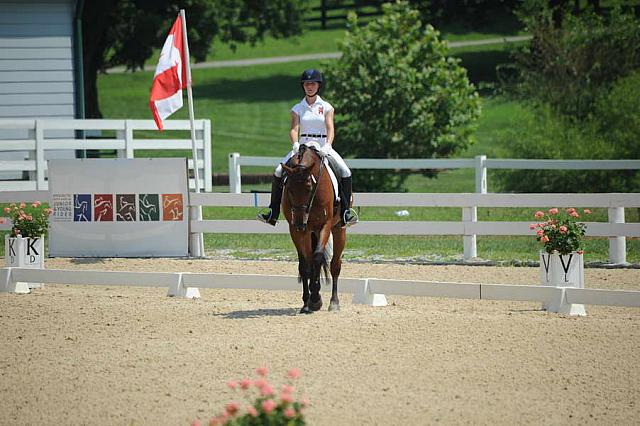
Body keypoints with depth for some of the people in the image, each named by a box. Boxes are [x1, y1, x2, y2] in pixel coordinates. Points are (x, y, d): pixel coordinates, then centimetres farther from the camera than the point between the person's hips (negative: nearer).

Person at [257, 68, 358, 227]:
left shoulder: (326, 107, 5)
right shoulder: (298, 109, 8)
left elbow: (330, 129, -7)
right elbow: (294, 129, -5)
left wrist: (328, 145, -27)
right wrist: (295, 144, -27)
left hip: (323, 147, -1)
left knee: (345, 172, -23)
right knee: (279, 172, -19)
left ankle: (346, 210, -14)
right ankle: (273, 211, -12)